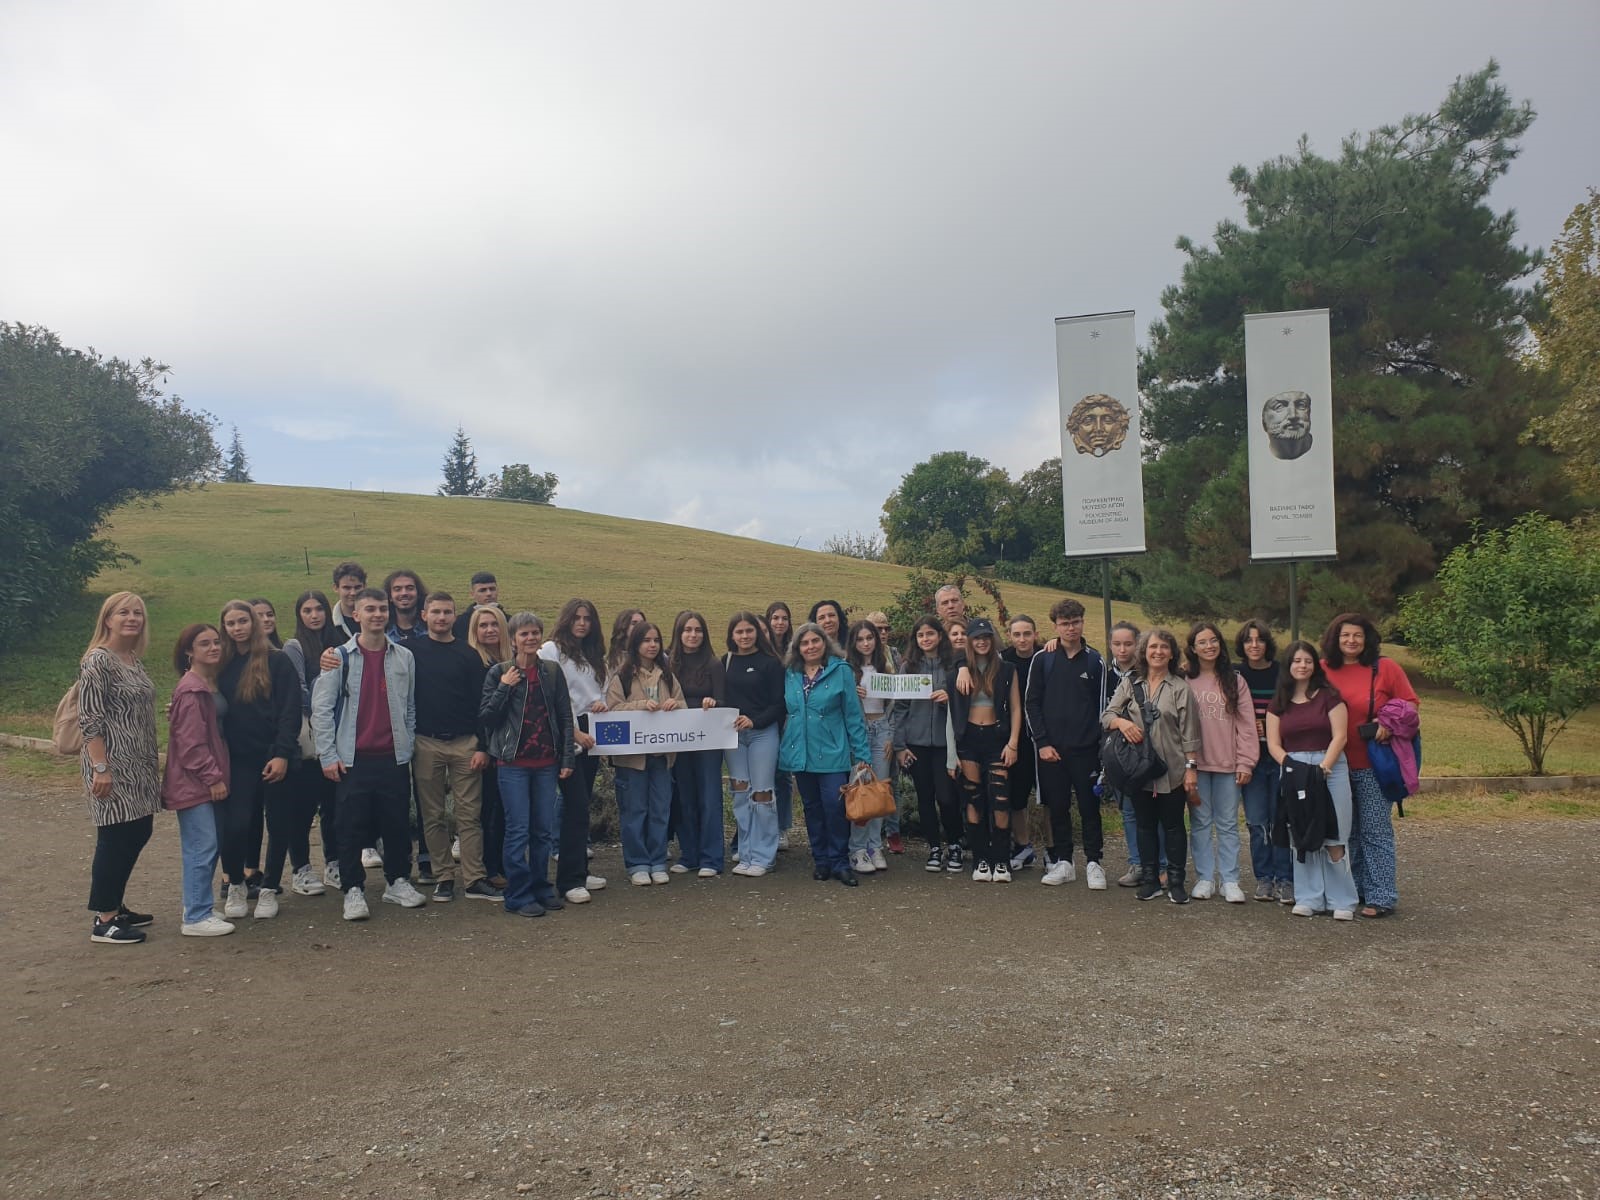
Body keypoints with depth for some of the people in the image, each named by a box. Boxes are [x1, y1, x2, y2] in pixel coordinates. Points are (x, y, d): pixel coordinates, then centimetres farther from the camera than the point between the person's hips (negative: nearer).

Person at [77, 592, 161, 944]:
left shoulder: (135, 660, 12)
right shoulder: (98, 661, -12)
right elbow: (90, 720, -16)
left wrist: (153, 761, 19)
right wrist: (100, 769, -20)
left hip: (139, 767, 9)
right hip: (114, 767, -9)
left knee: (137, 834, 14)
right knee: (115, 838, -3)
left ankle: (115, 906, 27)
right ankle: (103, 921, 8)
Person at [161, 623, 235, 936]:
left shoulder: (213, 684, 13)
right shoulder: (191, 690, -16)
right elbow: (191, 742, -19)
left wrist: (218, 775, 13)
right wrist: (213, 777, -16)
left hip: (208, 780, 9)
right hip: (193, 782, -9)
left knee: (205, 846, 14)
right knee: (202, 846, -7)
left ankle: (197, 908, 23)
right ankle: (196, 918, 1)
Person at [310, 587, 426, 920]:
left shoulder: (404, 657, 6)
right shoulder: (340, 657, -1)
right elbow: (321, 708, -2)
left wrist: (408, 746, 6)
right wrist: (328, 754, -6)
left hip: (394, 756, 2)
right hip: (353, 758, -2)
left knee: (398, 824, 8)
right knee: (351, 827, 3)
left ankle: (398, 881, 23)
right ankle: (353, 890, 14)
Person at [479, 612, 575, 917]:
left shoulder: (552, 672, 6)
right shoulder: (499, 673, 0)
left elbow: (565, 717, 7)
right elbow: (484, 717, -3)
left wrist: (567, 758, 2)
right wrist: (504, 688, -13)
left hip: (546, 763, 3)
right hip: (513, 763, -3)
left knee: (544, 829, 8)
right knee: (518, 830, -3)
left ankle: (541, 888, 21)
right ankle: (518, 896, 6)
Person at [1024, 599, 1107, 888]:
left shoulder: (1095, 660, 4)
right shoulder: (1042, 659, 3)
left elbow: (1101, 705, 7)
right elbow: (1032, 704, 2)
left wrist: (1101, 745, 1)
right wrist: (1042, 743, -6)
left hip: (1086, 748, 0)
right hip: (1051, 748, 1)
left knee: (1089, 807, 3)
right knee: (1057, 807, 7)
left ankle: (1093, 863, 13)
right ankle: (1063, 862, 17)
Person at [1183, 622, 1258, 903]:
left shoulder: (1235, 681, 5)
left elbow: (1246, 724, 2)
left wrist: (1245, 762, -5)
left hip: (1228, 764, 1)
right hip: (1196, 763, 0)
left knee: (1228, 824, 6)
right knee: (1200, 822, 6)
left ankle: (1230, 881, 12)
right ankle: (1204, 878, 14)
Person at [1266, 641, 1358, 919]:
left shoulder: (1329, 696, 2)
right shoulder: (1278, 703, 10)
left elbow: (1340, 735, -5)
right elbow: (1273, 743, 6)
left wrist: (1324, 766, -15)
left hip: (1330, 767, -3)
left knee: (1333, 838, -5)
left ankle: (1342, 902, 3)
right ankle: (1308, 899, 10)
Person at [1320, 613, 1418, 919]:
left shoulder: (1385, 668, -5)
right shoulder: (1324, 670, 2)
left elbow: (1410, 705, 1)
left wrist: (1389, 723, -17)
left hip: (1373, 764, -4)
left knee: (1375, 830, -1)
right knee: (1345, 831, 13)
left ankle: (1381, 896, 6)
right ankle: (1352, 889, 25)